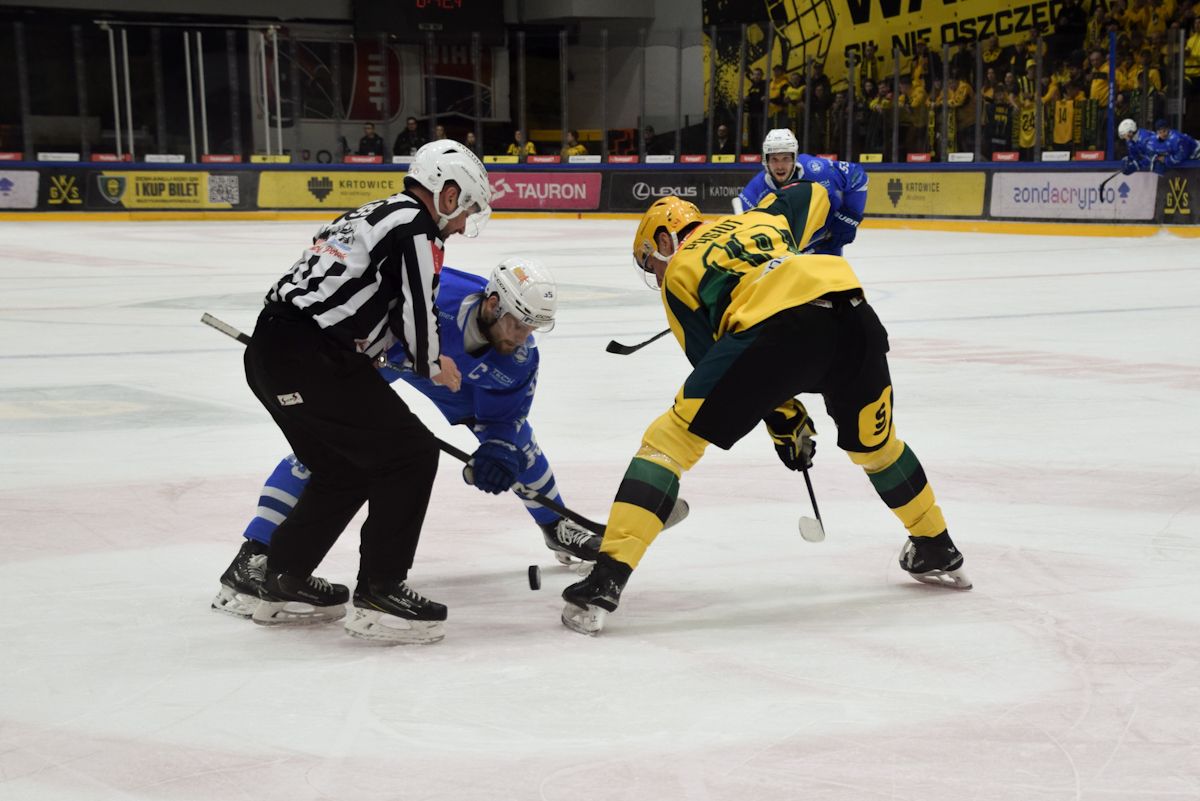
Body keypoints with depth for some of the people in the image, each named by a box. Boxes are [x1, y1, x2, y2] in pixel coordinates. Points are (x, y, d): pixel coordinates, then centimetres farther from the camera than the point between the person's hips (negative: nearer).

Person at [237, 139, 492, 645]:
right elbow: (415, 310, -10)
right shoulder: (415, 226, -5)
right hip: (309, 359, -10)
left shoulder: (374, 215, 24)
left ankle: (284, 583, 32)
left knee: (347, 467, 23)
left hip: (270, 353, 10)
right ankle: (379, 594, -3)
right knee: (410, 453, -3)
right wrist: (433, 364, 8)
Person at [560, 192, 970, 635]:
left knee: (671, 438, 3)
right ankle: (938, 552, 48)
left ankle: (607, 580, -8)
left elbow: (711, 361, 13)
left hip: (775, 327, -5)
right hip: (852, 311, 6)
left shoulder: (677, 274, 22)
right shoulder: (758, 217, 35)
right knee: (873, 442, 31)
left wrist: (783, 420, 18)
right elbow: (812, 194, 52)